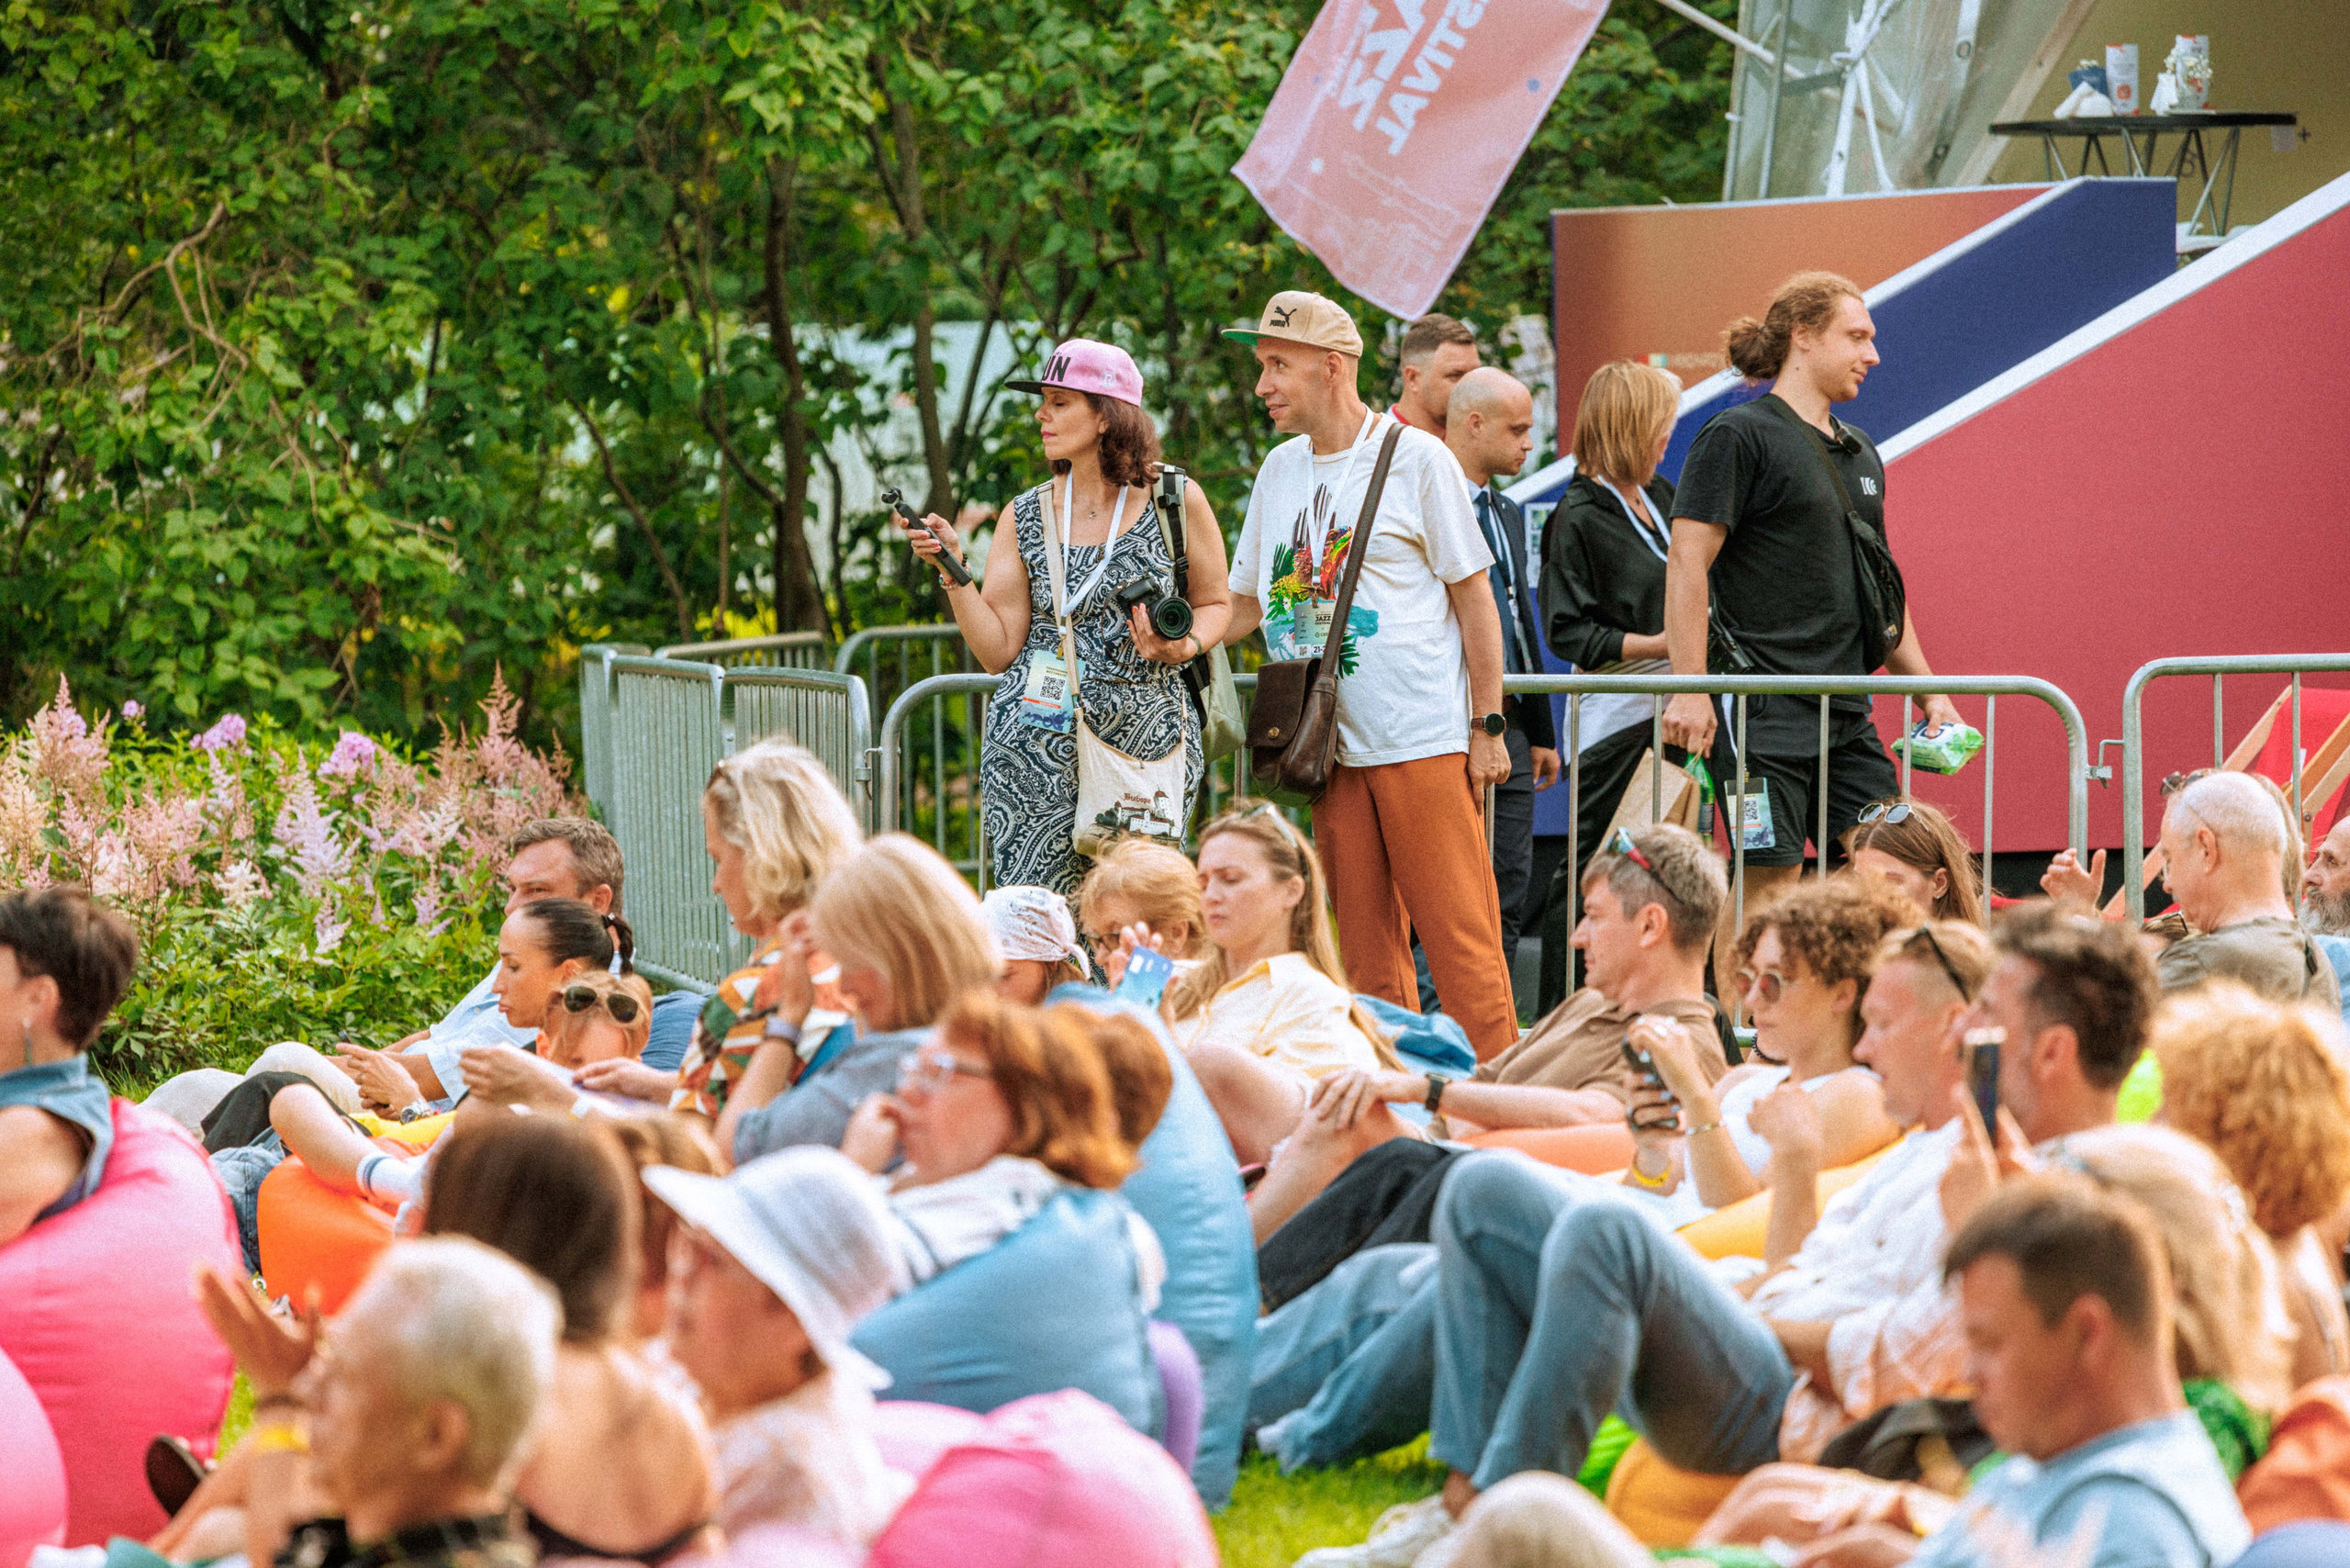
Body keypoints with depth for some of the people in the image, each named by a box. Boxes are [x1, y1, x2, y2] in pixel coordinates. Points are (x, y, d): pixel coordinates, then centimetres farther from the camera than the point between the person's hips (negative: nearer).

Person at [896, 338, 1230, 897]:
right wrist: (953, 570, -7)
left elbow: (1214, 602, 13)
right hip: (1038, 743, 1)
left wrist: (1184, 646, -8)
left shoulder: (1176, 500, 2)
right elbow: (998, 652, 4)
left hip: (1149, 742, -1)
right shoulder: (1024, 516, 7)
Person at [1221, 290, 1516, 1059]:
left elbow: (1474, 599, -2)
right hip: (1326, 740, 6)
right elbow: (1248, 602, 21)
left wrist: (1487, 726, -6)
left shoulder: (1415, 457, -3)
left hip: (1423, 738, -6)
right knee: (1363, 944, 6)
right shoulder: (1281, 469, 14)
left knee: (1458, 933, -7)